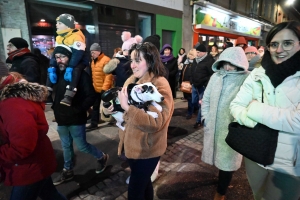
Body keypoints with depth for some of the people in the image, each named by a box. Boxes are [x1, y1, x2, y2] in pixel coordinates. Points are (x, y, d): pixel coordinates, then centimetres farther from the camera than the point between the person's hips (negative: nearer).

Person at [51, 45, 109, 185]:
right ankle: (67, 171, 38)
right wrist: (55, 108, 1)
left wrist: (79, 110, -22)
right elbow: (54, 94, 15)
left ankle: (101, 157, 32)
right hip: (61, 119, 6)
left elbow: (91, 96, -18)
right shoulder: (57, 74, 5)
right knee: (66, 146, 19)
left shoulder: (81, 74, -15)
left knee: (81, 146, 6)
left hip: (76, 119, -6)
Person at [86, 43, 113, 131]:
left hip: (104, 89, -8)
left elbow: (108, 75, -21)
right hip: (96, 89, 8)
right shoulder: (93, 61, 12)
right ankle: (94, 124, 25)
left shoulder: (106, 60, -16)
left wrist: (104, 88, -22)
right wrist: (93, 85, 17)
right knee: (95, 106, 14)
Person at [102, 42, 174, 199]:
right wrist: (107, 110, -10)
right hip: (131, 144, 7)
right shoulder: (131, 80, 2)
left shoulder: (160, 85, -20)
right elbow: (122, 109, 10)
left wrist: (127, 107, -34)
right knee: (143, 182, 27)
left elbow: (155, 123, -30)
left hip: (147, 149, -7)